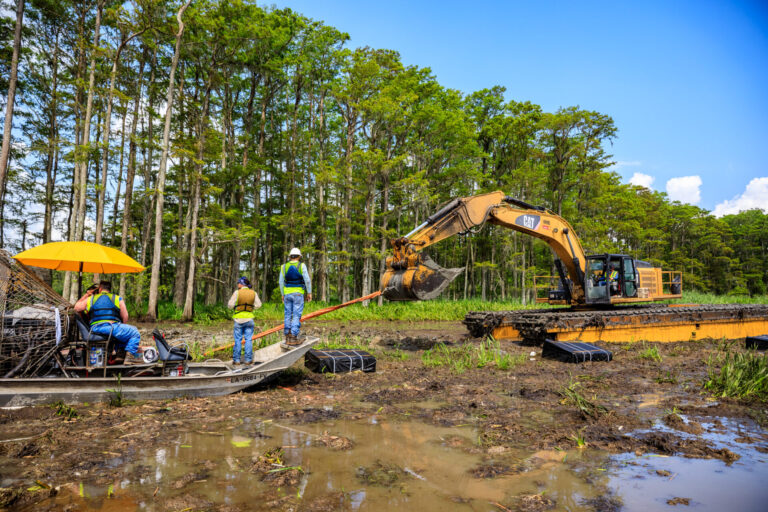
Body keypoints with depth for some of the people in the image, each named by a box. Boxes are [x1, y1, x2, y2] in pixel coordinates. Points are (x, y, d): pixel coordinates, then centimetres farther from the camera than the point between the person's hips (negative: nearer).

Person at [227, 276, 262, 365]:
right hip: (249, 318, 2)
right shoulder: (253, 293, 1)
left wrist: (235, 307, 11)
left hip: (239, 319, -2)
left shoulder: (237, 292, -9)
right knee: (248, 339, 6)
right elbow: (258, 305, 1)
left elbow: (230, 305, -9)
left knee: (237, 340, 6)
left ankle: (236, 360, 9)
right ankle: (248, 359, 8)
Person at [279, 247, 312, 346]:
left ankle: (287, 338, 8)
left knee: (288, 315, 8)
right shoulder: (301, 266, -5)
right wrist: (309, 292, -2)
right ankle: (294, 338, -7)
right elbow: (307, 280, -9)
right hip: (298, 294, -4)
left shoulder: (284, 267, 6)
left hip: (287, 294, 4)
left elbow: (281, 282, 7)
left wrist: (282, 295, 14)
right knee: (296, 316, -3)